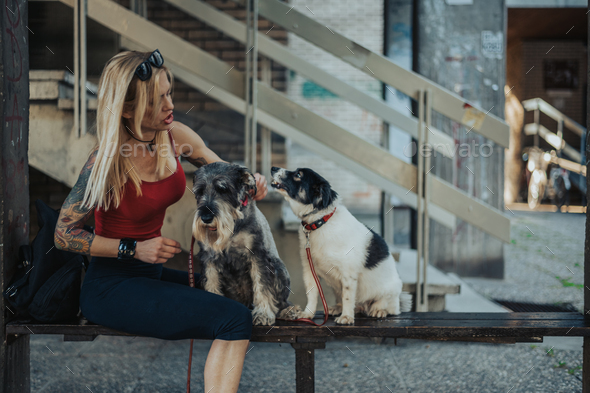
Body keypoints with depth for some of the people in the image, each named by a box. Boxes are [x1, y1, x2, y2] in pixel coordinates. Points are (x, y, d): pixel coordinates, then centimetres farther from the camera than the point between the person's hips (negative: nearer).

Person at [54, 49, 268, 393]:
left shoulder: (175, 137, -2)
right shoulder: (108, 162, -19)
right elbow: (64, 234, -13)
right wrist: (134, 249, -20)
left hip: (151, 272, 8)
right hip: (111, 284, -8)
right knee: (234, 319, -22)